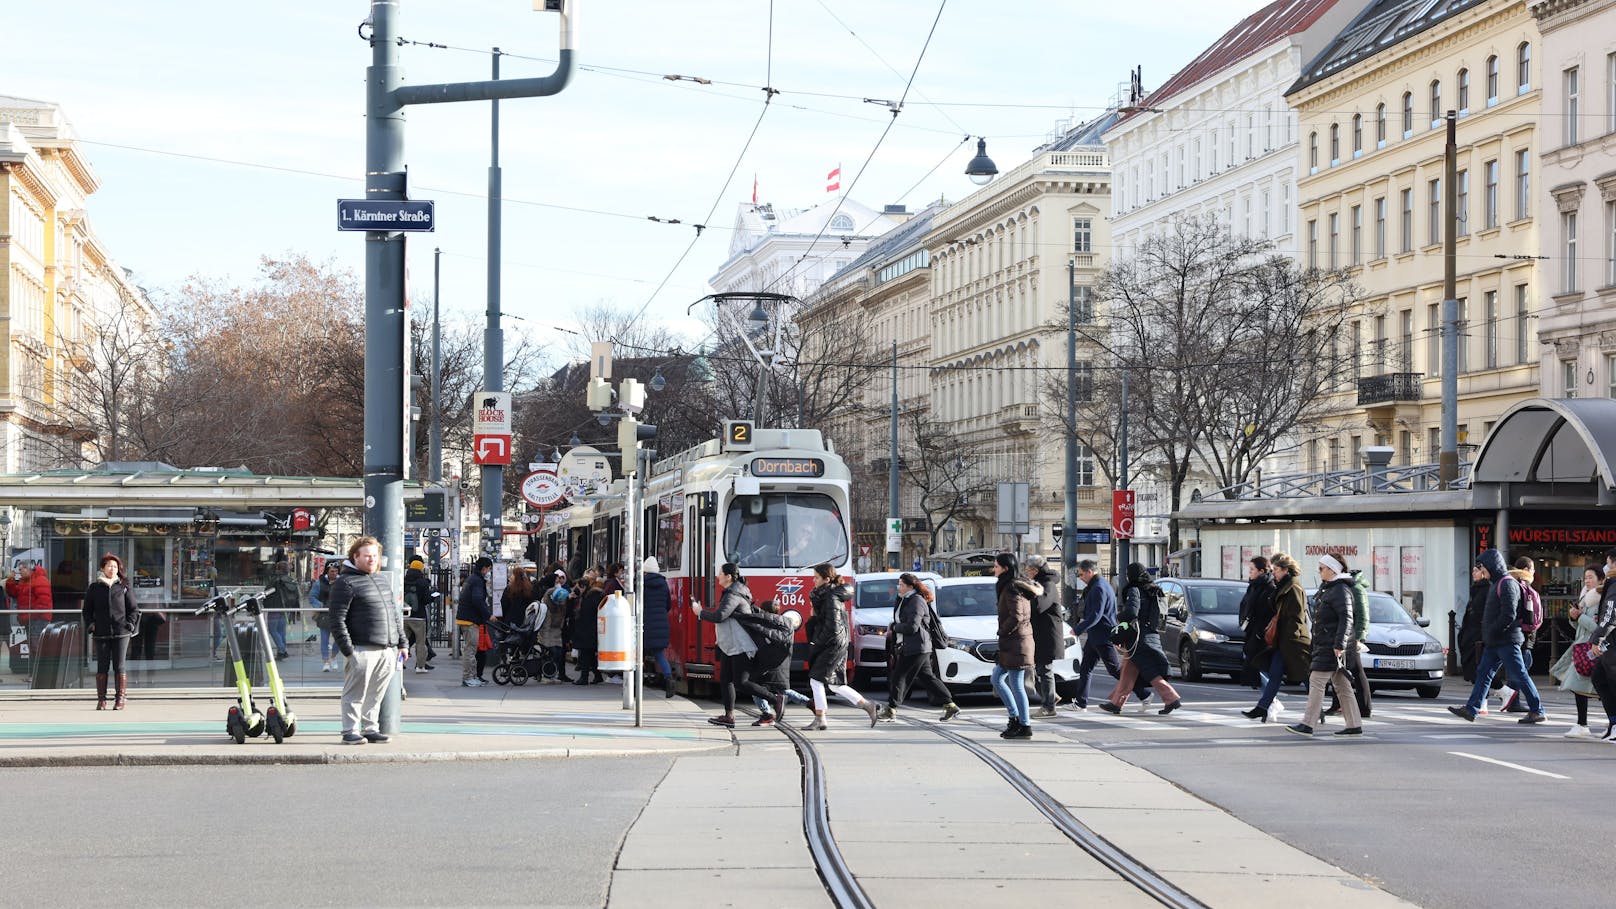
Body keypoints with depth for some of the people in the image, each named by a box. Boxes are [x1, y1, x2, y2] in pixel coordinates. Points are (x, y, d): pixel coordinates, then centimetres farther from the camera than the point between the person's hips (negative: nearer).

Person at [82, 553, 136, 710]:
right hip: (101, 633, 1)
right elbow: (87, 609, 14)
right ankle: (101, 700, 5)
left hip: (121, 633, -1)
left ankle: (120, 699, 2)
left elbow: (133, 609, 11)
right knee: (102, 667, 1)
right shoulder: (94, 588, 8)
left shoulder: (123, 587, 6)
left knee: (119, 667, -2)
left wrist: (129, 624, -1)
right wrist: (91, 625, 1)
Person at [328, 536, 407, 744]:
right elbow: (337, 619, -10)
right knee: (356, 693, -4)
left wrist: (401, 642, 19)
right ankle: (350, 731, 2)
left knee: (376, 694, 11)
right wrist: (347, 649, -15)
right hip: (362, 649, -7)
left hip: (387, 650, 7)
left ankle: (370, 729, 19)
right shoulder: (345, 582, -4)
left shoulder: (380, 582, 21)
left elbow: (395, 615, 26)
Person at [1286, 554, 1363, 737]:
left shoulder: (1341, 590, -14)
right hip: (1324, 644, 10)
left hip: (1332, 646, -10)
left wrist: (1339, 644, -26)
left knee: (1316, 681, -10)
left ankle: (1308, 724, -10)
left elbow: (1346, 619, -21)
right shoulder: (1327, 588, 18)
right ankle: (1355, 725, 11)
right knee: (1342, 686, 10)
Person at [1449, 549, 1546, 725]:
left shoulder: (1507, 584, -14)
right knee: (1483, 673, 8)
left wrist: (1491, 632, -17)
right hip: (1495, 642, 10)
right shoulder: (1495, 583, 17)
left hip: (1507, 640, -10)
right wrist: (1487, 635, 14)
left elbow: (1509, 615, -22)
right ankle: (1471, 709, 9)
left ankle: (1537, 711, 0)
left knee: (1518, 676, -6)